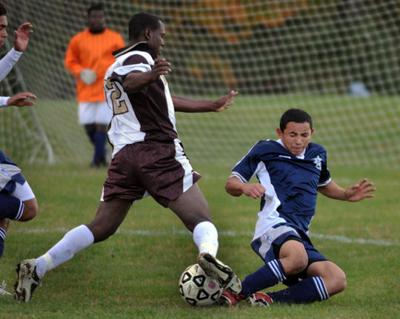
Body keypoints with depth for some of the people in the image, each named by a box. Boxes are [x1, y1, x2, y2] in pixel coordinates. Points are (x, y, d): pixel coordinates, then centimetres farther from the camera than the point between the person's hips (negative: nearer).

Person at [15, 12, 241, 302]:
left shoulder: (116, 66, 29)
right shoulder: (140, 57, 1)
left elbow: (166, 101, 37)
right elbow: (131, 82, -25)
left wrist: (212, 106, 45)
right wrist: (151, 75, -48)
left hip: (123, 155, 7)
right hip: (158, 150, -7)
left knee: (101, 227, 9)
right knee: (201, 220, -10)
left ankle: (37, 268, -2)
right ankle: (208, 252, -42)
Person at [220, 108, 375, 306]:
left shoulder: (317, 154, 23)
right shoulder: (265, 150, 6)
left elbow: (324, 184, 44)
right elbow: (231, 184, 8)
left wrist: (346, 195, 24)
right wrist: (244, 187, -16)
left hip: (300, 236, 7)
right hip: (274, 225, -7)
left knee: (337, 280, -18)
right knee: (297, 256, -42)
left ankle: (272, 298, -25)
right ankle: (235, 292, -33)